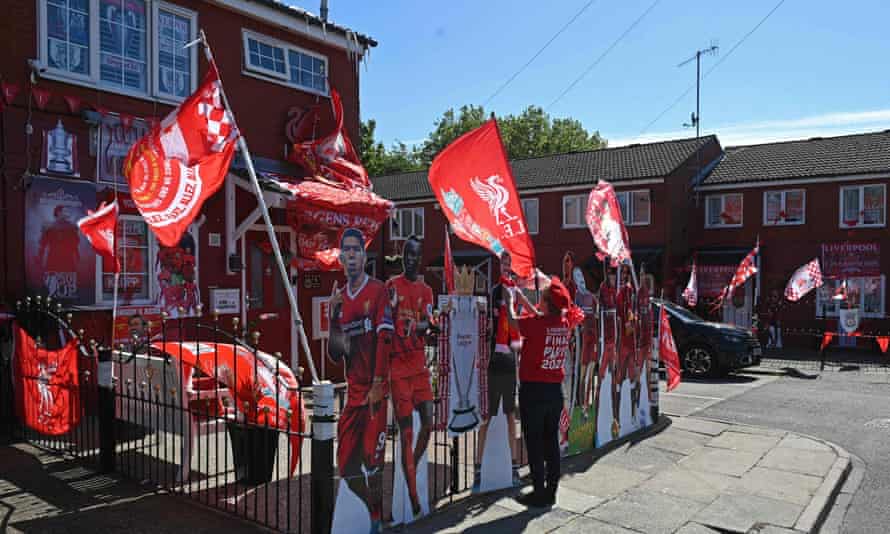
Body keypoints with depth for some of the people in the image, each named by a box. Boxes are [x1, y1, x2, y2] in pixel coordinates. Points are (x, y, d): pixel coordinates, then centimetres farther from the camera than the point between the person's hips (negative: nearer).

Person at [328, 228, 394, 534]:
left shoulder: (378, 291, -5)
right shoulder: (339, 299, 12)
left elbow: (385, 339, -12)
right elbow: (335, 355, 11)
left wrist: (377, 384, -16)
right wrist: (332, 317, -2)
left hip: (374, 389, -6)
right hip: (352, 391, 6)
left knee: (372, 459, -5)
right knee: (345, 464, 9)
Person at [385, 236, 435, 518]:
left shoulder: (426, 290, 11)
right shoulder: (391, 286, 0)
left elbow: (428, 323, -3)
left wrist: (417, 326, -23)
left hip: (420, 365, 4)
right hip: (398, 365, -4)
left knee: (428, 423, 0)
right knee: (406, 430, -2)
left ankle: (412, 470, 25)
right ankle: (412, 495, 5)